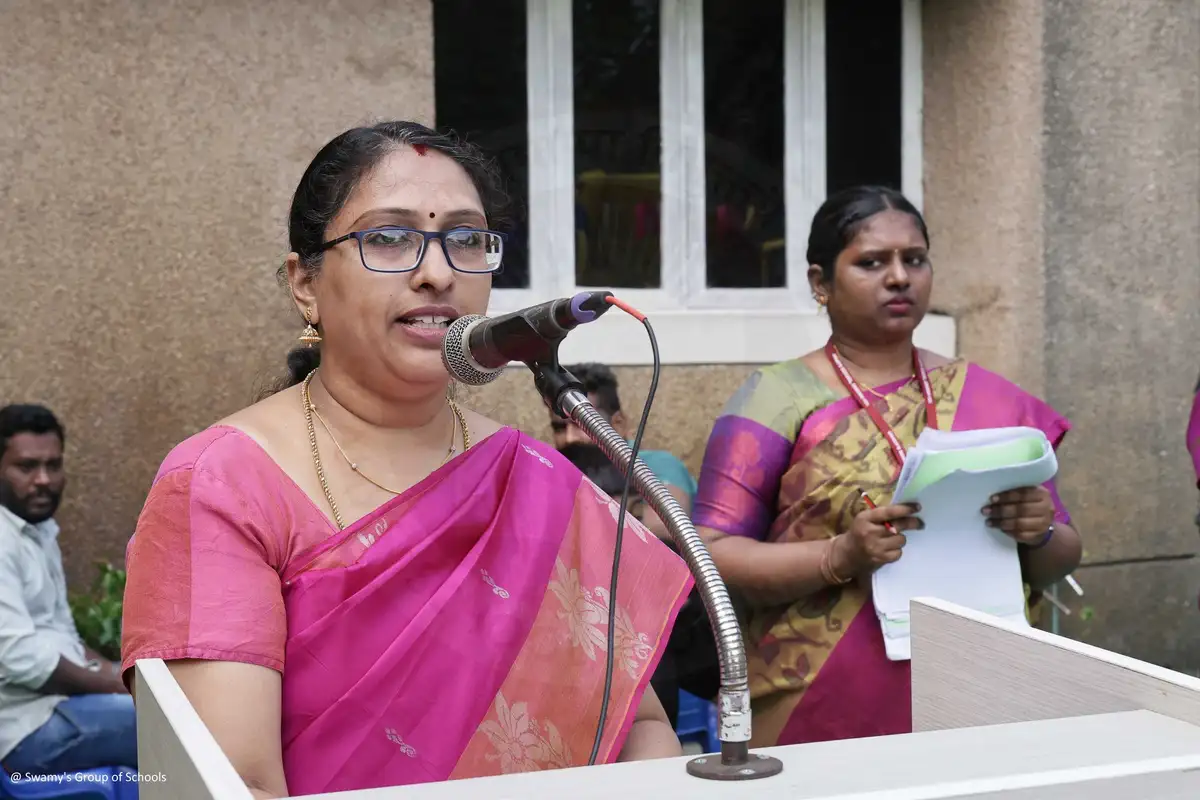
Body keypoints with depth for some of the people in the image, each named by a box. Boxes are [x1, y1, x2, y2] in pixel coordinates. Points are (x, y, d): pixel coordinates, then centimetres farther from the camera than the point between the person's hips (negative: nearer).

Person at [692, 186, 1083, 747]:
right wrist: (840, 557, -23)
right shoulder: (778, 400, -3)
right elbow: (709, 557, -9)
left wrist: (1040, 533, -9)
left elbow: (1061, 562, 14)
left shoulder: (989, 398, 9)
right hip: (818, 718, -3)